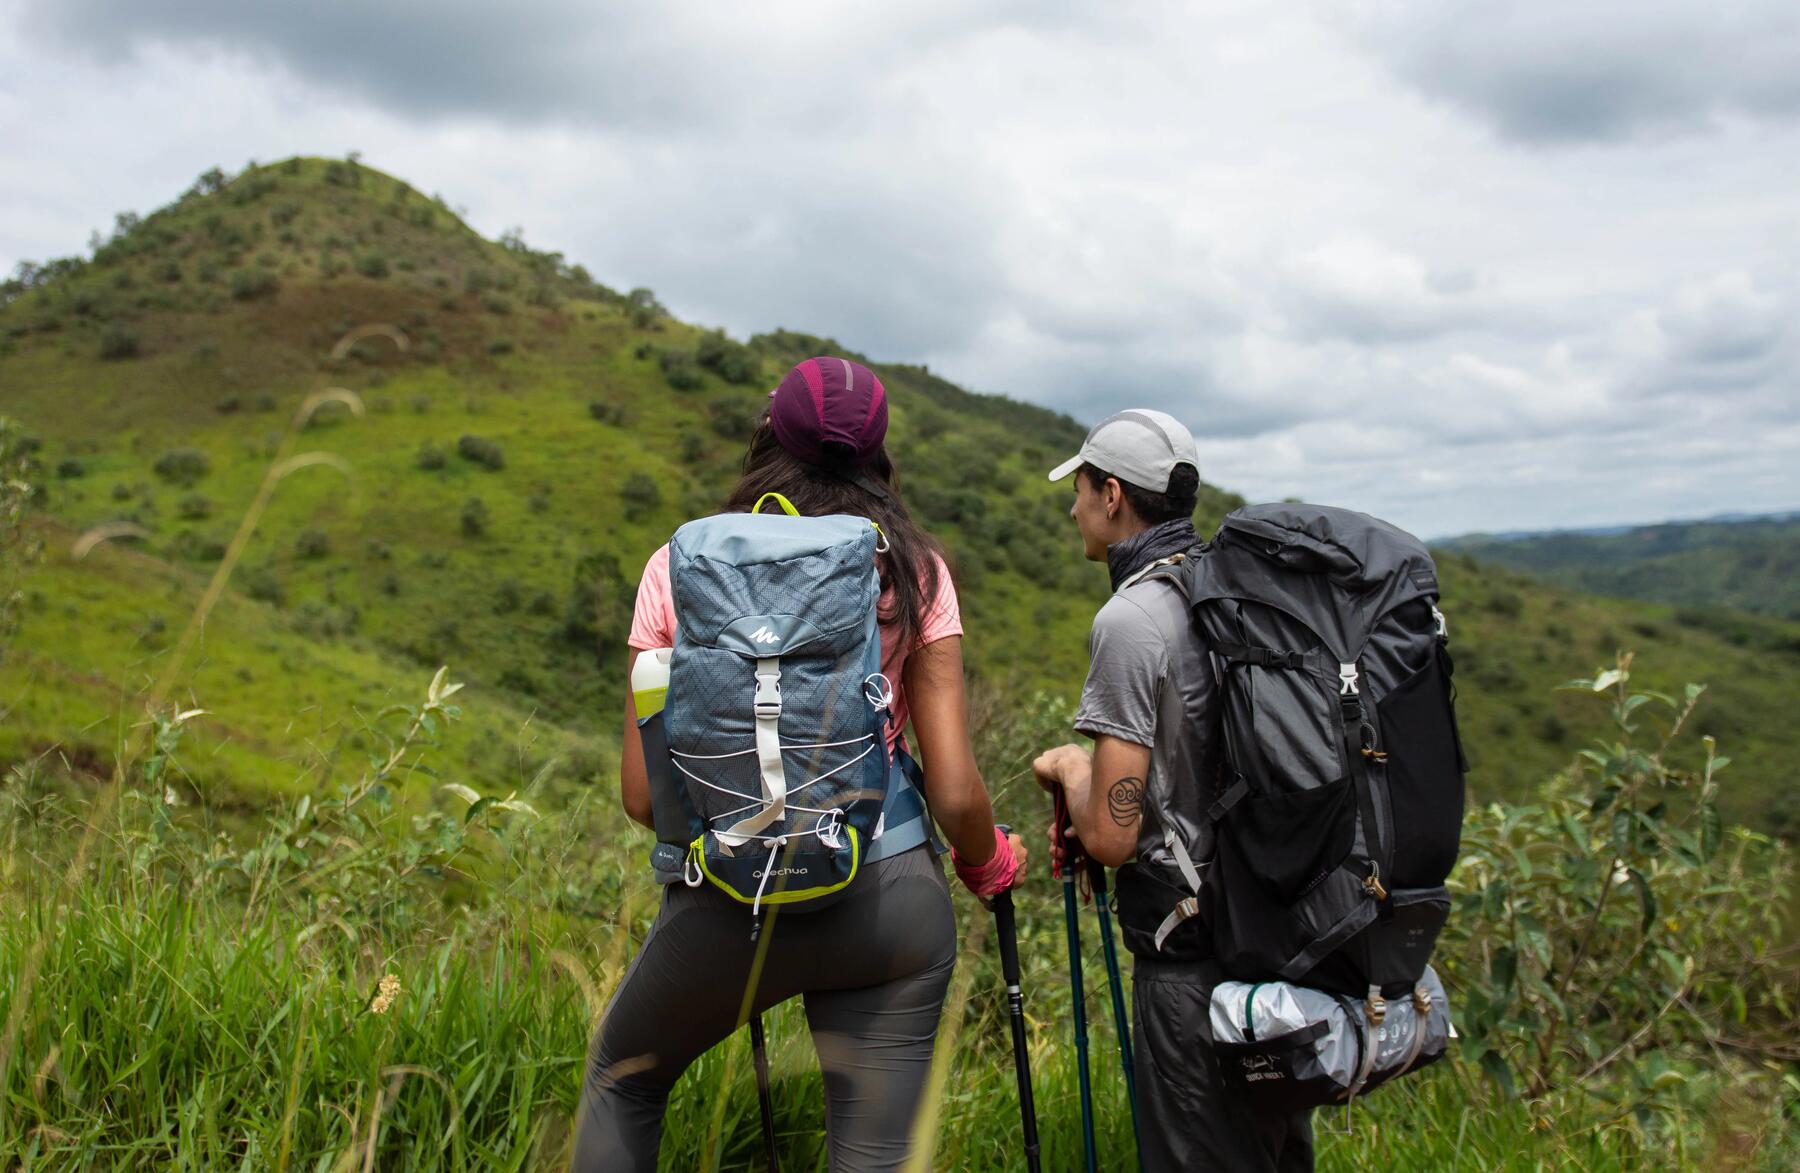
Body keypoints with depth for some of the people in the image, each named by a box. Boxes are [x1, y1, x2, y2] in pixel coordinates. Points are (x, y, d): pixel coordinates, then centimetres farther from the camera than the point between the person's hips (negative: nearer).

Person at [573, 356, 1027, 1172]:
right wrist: (987, 865, 17)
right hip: (888, 903, 0)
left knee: (620, 1080, 28)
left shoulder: (680, 566, -2)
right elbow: (954, 793, -4)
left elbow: (642, 795, 0)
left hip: (722, 908, 0)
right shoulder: (913, 571, -2)